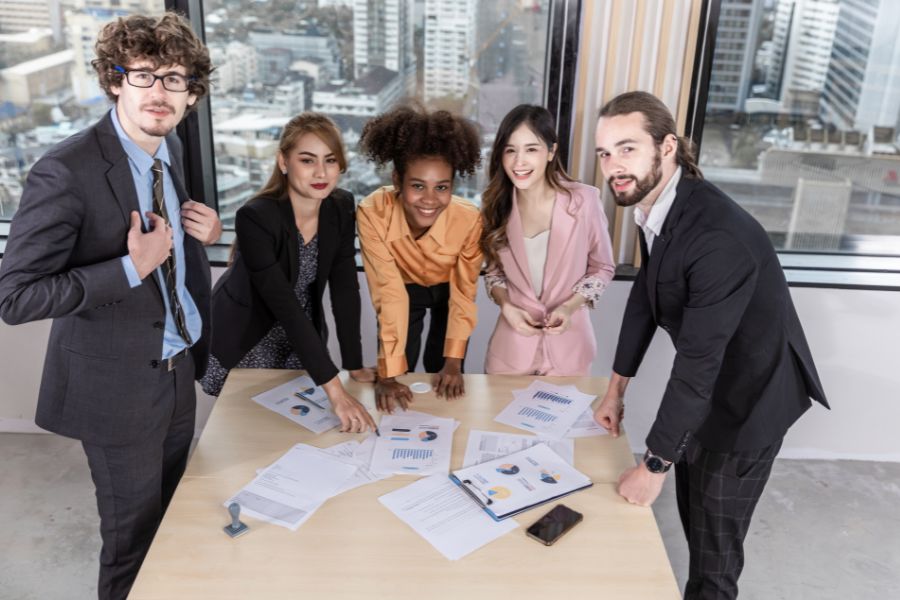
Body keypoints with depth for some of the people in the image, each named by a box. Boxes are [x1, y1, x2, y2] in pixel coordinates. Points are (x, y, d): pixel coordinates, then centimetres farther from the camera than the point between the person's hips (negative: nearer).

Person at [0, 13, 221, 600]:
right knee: (134, 535, 12)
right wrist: (132, 268, -29)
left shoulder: (170, 148, 1)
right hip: (120, 383, -7)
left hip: (179, 367, 7)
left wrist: (202, 233, -5)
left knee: (174, 519, 24)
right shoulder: (66, 171, -23)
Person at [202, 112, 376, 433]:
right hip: (245, 339, -4)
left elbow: (344, 287, -12)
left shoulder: (341, 208, -14)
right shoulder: (256, 219, -33)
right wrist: (335, 391, -41)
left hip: (302, 339, 5)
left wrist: (354, 366, -17)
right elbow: (285, 307, -37)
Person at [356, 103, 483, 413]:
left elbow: (463, 294, -21)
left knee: (443, 379, 5)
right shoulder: (372, 213, -37)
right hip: (404, 288, 0)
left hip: (447, 289, 0)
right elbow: (389, 292, -33)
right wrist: (388, 374, -35)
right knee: (399, 378, 2)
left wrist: (453, 362, -22)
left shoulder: (469, 219, -34)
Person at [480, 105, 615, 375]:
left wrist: (568, 307, -18)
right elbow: (494, 270, 6)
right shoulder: (496, 205, -6)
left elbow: (602, 268, -3)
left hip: (567, 346, -2)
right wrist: (506, 306, -12)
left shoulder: (583, 200, -16)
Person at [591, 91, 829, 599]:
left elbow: (697, 362, -33)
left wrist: (654, 465, -25)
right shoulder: (654, 203, -8)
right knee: (694, 516, 24)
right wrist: (617, 390, 10)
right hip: (707, 385, 8)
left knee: (714, 540, 9)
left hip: (749, 395, -8)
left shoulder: (719, 235, -35)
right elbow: (645, 294, 5)